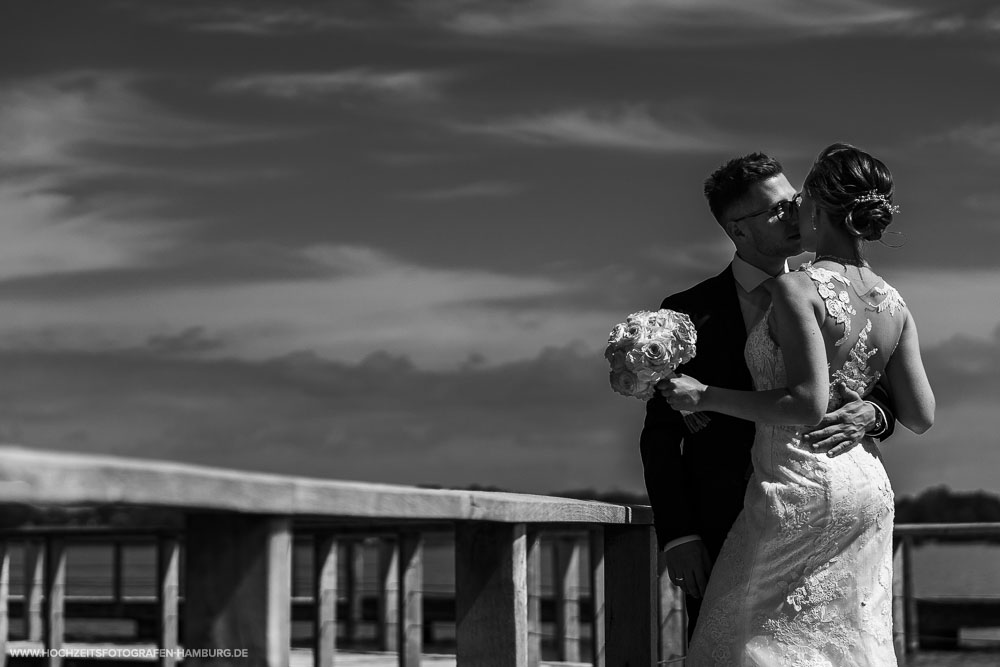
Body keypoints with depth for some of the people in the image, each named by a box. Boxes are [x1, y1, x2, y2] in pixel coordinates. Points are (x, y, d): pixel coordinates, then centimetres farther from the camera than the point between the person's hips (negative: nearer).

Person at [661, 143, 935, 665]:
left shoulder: (796, 289, -15)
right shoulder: (894, 304, 4)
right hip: (869, 489, 7)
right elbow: (920, 417, 4)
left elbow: (808, 405, -23)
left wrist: (704, 397, -16)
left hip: (797, 488, -7)